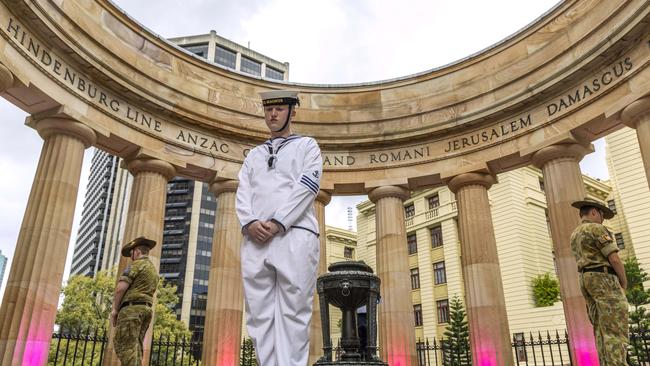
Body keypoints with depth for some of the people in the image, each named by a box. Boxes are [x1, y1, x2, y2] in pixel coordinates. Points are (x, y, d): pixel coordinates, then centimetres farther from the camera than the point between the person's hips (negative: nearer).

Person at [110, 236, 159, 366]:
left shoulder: (136, 265, -4)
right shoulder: (154, 270, 24)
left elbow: (121, 287, -12)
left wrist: (115, 309, -3)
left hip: (131, 309, -8)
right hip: (146, 310, 8)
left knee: (125, 345, -11)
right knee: (135, 346, 6)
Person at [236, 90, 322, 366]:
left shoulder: (307, 145, 15)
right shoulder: (254, 155, 27)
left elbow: (307, 186, -1)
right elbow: (243, 193, 14)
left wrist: (277, 223, -12)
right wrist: (249, 222, -8)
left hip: (295, 235, -4)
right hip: (255, 239, 4)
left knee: (293, 314, -7)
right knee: (259, 315, 0)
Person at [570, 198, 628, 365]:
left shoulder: (574, 236, 20)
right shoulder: (597, 229, -7)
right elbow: (614, 258, -12)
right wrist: (624, 282, 2)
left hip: (586, 281, 8)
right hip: (603, 280, -8)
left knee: (602, 331, 4)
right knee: (615, 331, -12)